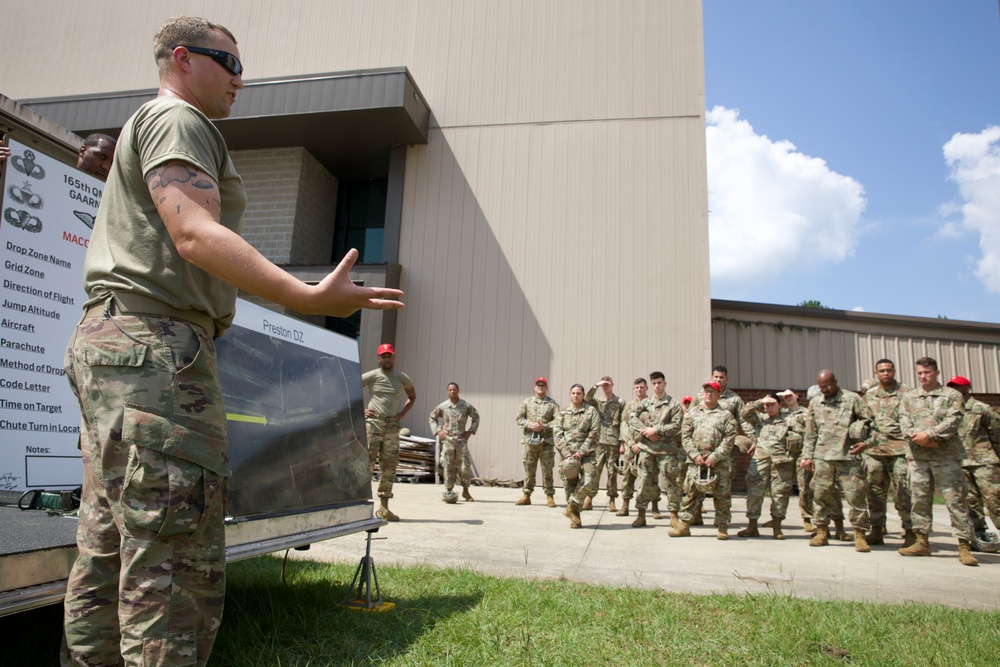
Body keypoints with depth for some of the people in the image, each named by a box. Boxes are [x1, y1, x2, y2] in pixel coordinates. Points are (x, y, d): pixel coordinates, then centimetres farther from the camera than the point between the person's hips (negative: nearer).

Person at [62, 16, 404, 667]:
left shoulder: (138, 132, 29)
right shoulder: (178, 120, -3)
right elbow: (196, 235, -20)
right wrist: (307, 297, -30)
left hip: (108, 341, 11)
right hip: (157, 346, -11)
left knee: (107, 554, 12)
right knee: (176, 566, -12)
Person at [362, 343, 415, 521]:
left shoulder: (403, 378, 9)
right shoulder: (371, 376, -1)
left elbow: (412, 396, 24)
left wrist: (403, 413, 9)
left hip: (392, 426, 4)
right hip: (373, 423, -4)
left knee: (389, 466, 5)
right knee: (367, 462, -8)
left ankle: (383, 507, 12)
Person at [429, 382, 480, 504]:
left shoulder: (466, 405, 1)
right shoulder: (442, 406, 2)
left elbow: (476, 417, 15)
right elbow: (432, 418, 16)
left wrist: (471, 431, 4)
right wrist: (437, 430, 3)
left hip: (461, 440, 0)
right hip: (447, 440, 0)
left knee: (464, 467, -2)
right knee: (448, 467, 1)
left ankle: (465, 491, 14)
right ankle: (448, 491, 13)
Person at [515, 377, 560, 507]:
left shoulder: (552, 404, 5)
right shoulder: (526, 402, 11)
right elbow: (519, 418, 6)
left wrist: (544, 426, -14)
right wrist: (530, 425, -11)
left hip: (546, 441, -1)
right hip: (529, 440, 2)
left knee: (547, 469, 1)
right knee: (529, 469, 6)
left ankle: (550, 496, 8)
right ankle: (526, 495, 14)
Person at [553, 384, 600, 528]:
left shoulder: (591, 412, 6)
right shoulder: (562, 414, 13)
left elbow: (593, 434, -3)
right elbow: (557, 434, 3)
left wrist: (581, 452, -13)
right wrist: (566, 453, -11)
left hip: (587, 454, -2)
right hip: (567, 454, 2)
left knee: (588, 482, -19)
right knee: (570, 486, 0)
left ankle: (572, 507, 0)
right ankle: (575, 518, 13)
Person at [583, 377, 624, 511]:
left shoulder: (620, 403, 6)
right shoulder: (598, 401, 13)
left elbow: (623, 423, 2)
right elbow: (587, 399, -8)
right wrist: (595, 386, -13)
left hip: (613, 442, -1)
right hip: (599, 441, 2)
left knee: (612, 472, 3)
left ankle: (612, 501, 10)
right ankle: (589, 499, 2)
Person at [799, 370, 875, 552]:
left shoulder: (853, 399, 2)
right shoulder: (815, 403, 13)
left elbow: (869, 422, 3)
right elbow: (810, 433, 16)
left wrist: (865, 442, -11)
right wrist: (807, 456, 12)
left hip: (848, 456, -3)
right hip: (822, 457, 3)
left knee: (856, 495, -4)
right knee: (822, 494, 6)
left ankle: (859, 534, 6)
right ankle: (822, 532, 16)